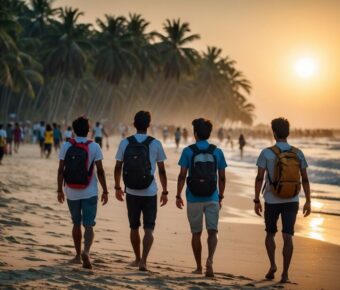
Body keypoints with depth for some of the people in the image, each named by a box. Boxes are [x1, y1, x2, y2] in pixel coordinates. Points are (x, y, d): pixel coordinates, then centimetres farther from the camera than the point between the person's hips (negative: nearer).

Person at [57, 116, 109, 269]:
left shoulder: (66, 146, -2)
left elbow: (61, 170, -2)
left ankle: (78, 255, 25)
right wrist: (105, 191, 1)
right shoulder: (94, 147, -6)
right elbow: (100, 171, -7)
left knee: (76, 223, 17)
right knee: (89, 225, -1)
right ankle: (86, 251, -25)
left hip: (72, 193, 2)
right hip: (90, 193, -2)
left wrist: (60, 190, 7)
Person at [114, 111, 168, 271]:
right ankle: (143, 260, -14)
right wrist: (164, 192, 6)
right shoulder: (155, 144, -5)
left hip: (131, 192, 2)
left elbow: (118, 168, 1)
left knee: (134, 227, 16)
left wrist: (117, 187, 13)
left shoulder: (125, 143, -3)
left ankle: (137, 259, 28)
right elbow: (162, 170, -2)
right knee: (149, 229, 1)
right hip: (150, 193, -2)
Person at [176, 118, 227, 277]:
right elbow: (222, 178, 4)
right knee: (212, 232, 3)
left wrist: (178, 196, 1)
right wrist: (220, 197, 14)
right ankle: (210, 260, -21)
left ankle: (199, 267, 19)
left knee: (196, 233, 11)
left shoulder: (188, 151, -5)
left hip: (194, 199, -1)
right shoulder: (217, 152, 1)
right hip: (212, 198, 1)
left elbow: (182, 176, -7)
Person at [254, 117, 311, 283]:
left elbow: (259, 178, -11)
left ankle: (272, 265, 2)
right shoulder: (298, 153, -1)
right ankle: (285, 274, -5)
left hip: (272, 201, -1)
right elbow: (305, 179, 0)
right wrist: (308, 202, 6)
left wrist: (256, 201, -4)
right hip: (291, 201, 2)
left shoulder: (266, 153, -10)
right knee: (287, 237, 1)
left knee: (270, 234, 18)